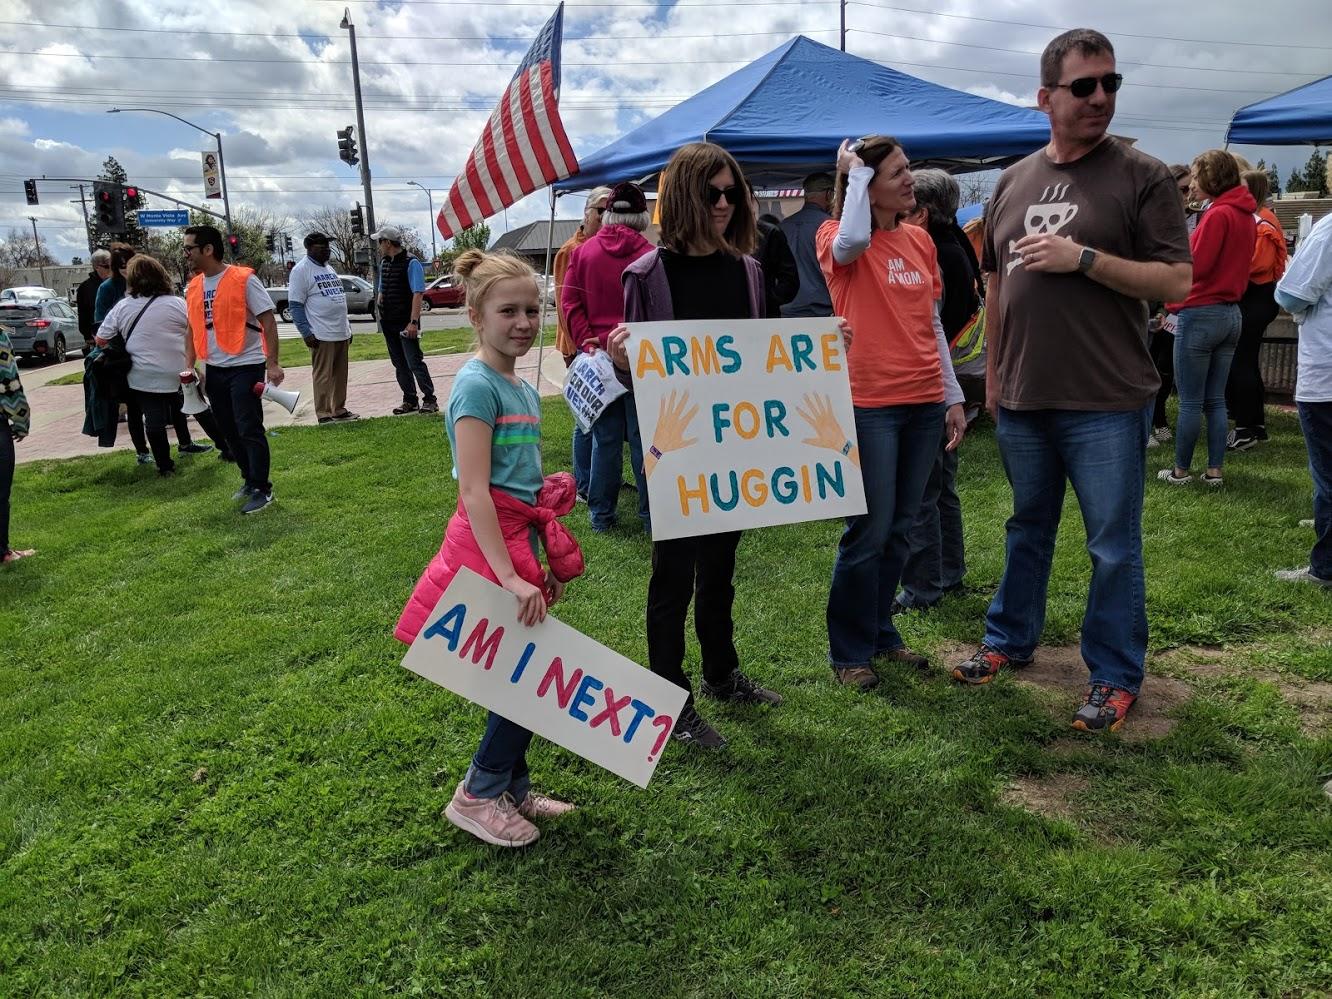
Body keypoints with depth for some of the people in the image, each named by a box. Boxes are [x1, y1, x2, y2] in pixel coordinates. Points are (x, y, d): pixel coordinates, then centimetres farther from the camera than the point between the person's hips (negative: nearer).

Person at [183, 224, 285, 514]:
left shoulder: (243, 279, -11)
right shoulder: (193, 287, 9)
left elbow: (268, 320, -13)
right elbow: (193, 328, 17)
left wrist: (272, 363, -20)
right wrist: (189, 366, 9)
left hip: (245, 366, -7)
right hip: (214, 369, 7)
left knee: (249, 430, -7)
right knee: (228, 430, 13)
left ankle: (261, 489, 2)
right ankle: (249, 479, 27)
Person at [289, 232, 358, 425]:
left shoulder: (329, 268, 19)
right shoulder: (301, 270, -6)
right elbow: (296, 305, -11)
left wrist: (348, 327, 21)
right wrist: (306, 333, -18)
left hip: (341, 333, 8)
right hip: (321, 335, -8)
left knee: (340, 375, 12)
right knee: (323, 376, -5)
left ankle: (339, 410, 21)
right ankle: (323, 415, 0)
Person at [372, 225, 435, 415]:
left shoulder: (411, 263, -11)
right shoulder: (384, 262, 13)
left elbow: (417, 293, -17)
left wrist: (413, 321, -23)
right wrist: (380, 312, 14)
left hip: (405, 323, -8)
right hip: (388, 322, 8)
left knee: (414, 362, -8)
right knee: (399, 364, 11)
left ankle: (430, 400, -1)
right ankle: (410, 401, 19)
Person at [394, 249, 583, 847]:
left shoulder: (522, 389, 12)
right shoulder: (478, 386, -15)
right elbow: (475, 491, -21)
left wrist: (546, 558, 19)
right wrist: (510, 578, -26)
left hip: (518, 538, 9)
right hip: (489, 541, -8)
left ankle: (511, 786, 31)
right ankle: (477, 795, 16)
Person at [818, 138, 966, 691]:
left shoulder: (920, 240, 13)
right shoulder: (835, 237, -4)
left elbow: (932, 324, 16)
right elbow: (853, 240, -31)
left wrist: (953, 396, 14)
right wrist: (855, 172, -15)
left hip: (924, 402, 6)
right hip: (869, 403, -6)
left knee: (899, 529, 13)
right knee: (869, 531, -3)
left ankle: (881, 634, 28)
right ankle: (850, 652, 12)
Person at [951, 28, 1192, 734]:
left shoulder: (1141, 176, -4)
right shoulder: (1013, 182, 10)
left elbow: (1176, 282, -9)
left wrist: (1083, 257, -18)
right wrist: (994, 373, 14)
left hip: (1106, 404, -4)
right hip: (1022, 399, 5)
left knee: (1113, 547, 5)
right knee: (1027, 528, 19)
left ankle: (1115, 676, 20)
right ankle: (1010, 640, 35)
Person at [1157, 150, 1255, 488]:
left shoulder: (1218, 214, -15)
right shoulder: (1246, 216, 12)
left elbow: (1195, 266, -16)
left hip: (1201, 314, -8)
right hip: (1231, 313, 9)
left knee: (1190, 400, -1)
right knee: (1216, 399, 11)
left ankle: (1181, 471, 6)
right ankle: (1214, 470, 14)